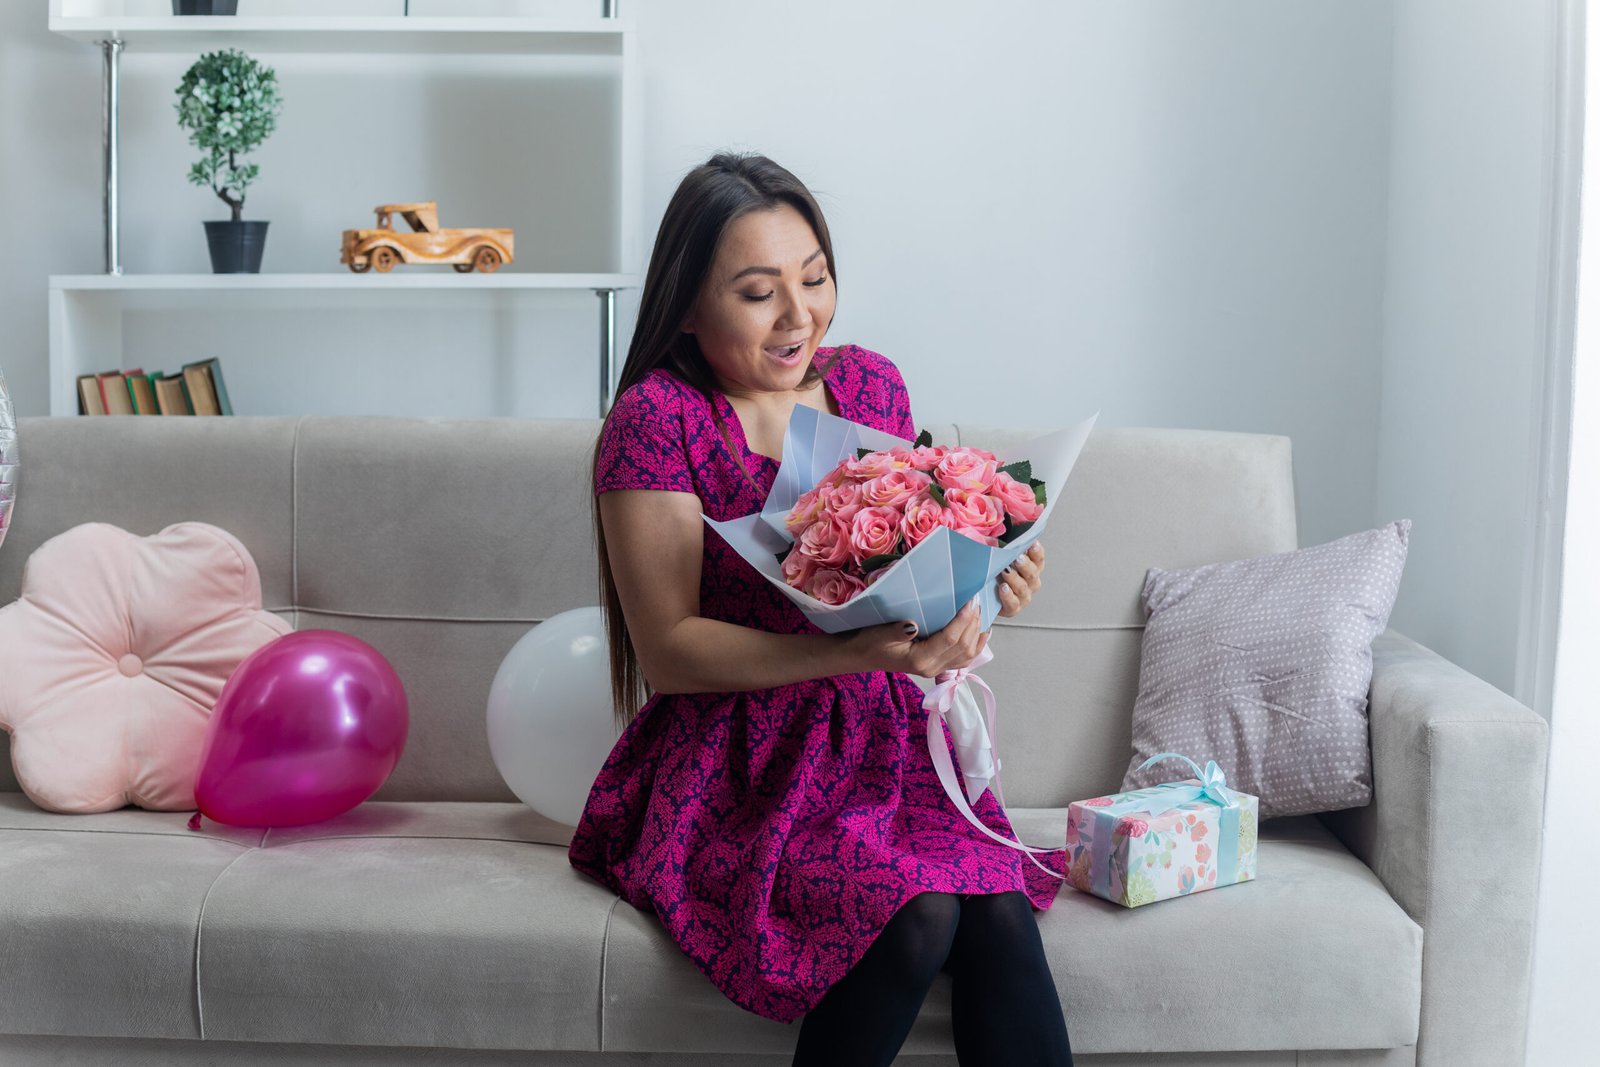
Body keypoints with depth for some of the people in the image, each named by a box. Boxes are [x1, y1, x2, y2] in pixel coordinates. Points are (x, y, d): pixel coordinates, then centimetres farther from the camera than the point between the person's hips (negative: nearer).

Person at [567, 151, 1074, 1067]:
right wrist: (862, 652, -28)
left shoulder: (870, 383, 8)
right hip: (733, 775, -4)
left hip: (881, 741, 5)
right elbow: (669, 649, -15)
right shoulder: (656, 418, -10)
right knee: (917, 912, -29)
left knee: (1000, 914, -24)